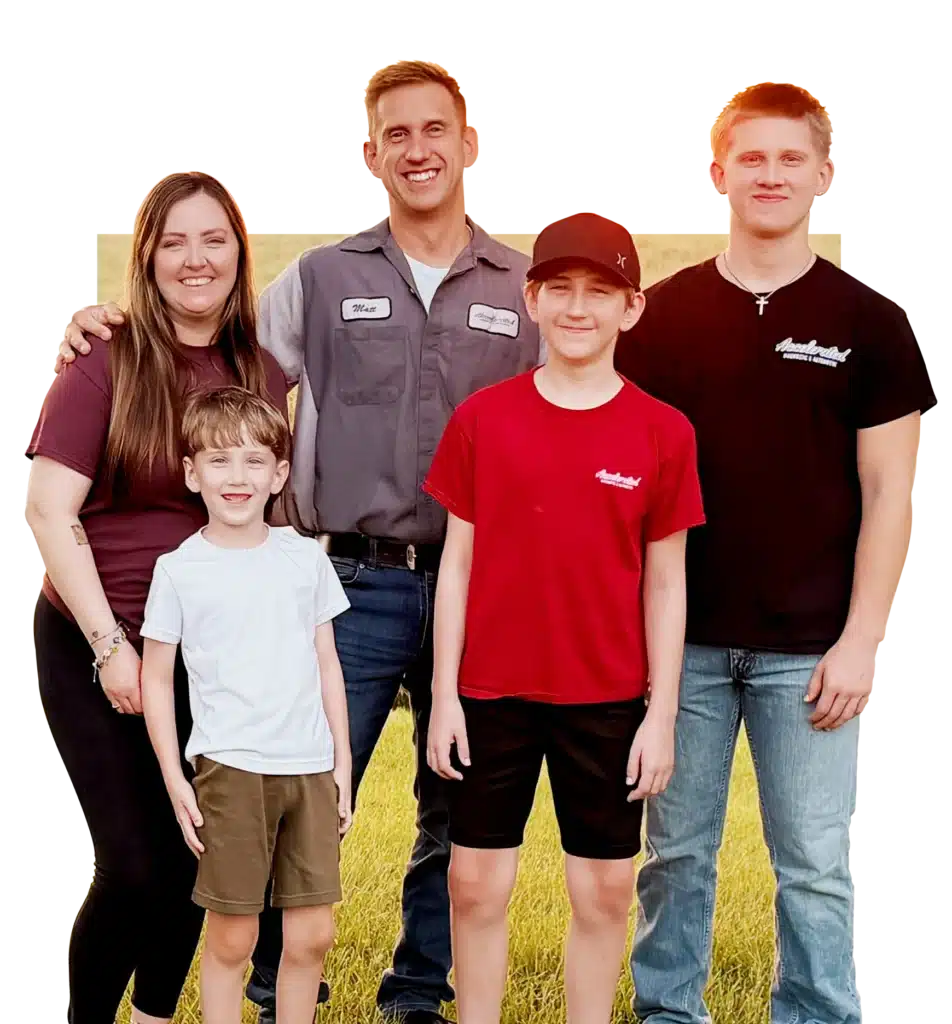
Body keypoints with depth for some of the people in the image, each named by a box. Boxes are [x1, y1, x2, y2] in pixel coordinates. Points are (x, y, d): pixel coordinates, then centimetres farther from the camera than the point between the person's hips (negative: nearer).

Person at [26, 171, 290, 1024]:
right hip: (99, 645, -4)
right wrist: (111, 647, -16)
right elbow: (50, 512, -13)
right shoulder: (107, 363, -9)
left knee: (194, 862, 9)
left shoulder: (264, 375, 4)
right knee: (135, 869, -7)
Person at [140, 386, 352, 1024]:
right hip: (230, 769, -3)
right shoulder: (180, 569, -1)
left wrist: (342, 762, 8)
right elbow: (156, 678, 2)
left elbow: (327, 665, 12)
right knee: (232, 937, 2)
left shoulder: (306, 558, 7)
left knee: (313, 934, 4)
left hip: (311, 767, 3)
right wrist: (174, 779, -3)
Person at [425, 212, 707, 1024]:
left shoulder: (662, 433, -4)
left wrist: (663, 712, -2)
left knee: (606, 890, 9)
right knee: (477, 885, 7)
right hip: (492, 692, 0)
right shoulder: (482, 418, -2)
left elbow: (666, 583, 1)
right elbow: (457, 562, 2)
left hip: (607, 699, 0)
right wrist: (444, 694, -2)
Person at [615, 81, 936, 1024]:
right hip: (681, 637, 2)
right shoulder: (663, 316, 4)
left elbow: (888, 494, -1)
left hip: (808, 646, -1)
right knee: (676, 851, 11)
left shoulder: (868, 322, 0)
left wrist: (860, 639, -8)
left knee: (815, 865, 4)